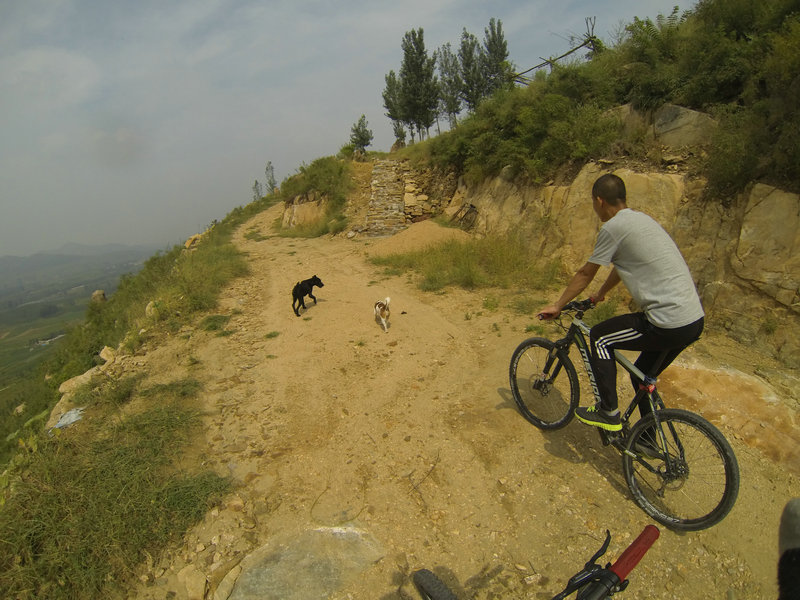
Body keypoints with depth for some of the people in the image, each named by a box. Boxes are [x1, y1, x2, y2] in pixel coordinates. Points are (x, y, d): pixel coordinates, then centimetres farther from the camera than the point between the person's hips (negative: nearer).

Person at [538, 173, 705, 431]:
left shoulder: (613, 227, -11)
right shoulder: (642, 218, 17)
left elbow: (585, 274, -2)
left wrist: (557, 306, 11)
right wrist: (601, 294, 44)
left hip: (668, 325, -9)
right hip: (696, 320, 9)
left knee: (600, 337, 8)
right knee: (644, 375, 23)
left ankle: (608, 412, 13)